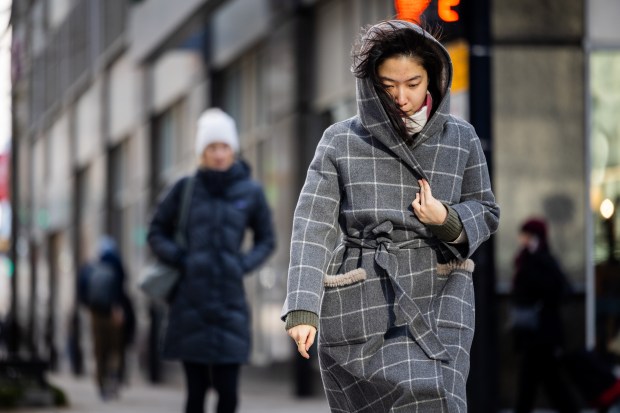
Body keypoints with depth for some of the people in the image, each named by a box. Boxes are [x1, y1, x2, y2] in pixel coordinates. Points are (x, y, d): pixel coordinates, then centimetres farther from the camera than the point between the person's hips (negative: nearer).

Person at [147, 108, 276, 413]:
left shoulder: (250, 192, 4)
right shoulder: (185, 189, 3)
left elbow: (266, 240, 15)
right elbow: (156, 232, 11)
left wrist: (244, 265, -2)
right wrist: (178, 258, -5)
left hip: (230, 304, 0)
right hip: (191, 304, 0)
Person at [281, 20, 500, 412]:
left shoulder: (461, 138, 5)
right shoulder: (341, 140, 1)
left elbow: (486, 213, 15)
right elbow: (314, 225, -4)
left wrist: (447, 220, -8)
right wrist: (302, 309, -15)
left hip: (439, 295, 1)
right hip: (364, 299, 0)